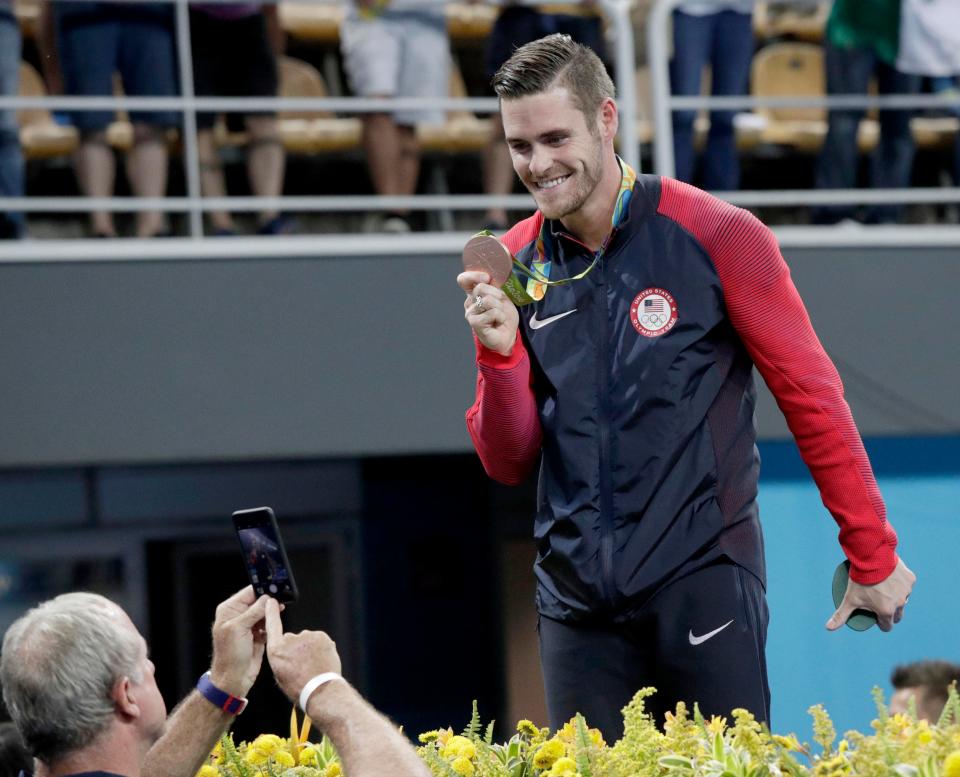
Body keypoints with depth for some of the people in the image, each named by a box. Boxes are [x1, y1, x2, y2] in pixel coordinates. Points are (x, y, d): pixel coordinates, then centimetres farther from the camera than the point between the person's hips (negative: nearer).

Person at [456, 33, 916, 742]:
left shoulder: (715, 235, -5)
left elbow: (811, 396, -1)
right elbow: (508, 463, 9)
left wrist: (872, 557, 0)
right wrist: (500, 353, -10)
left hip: (703, 577, -4)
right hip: (577, 595, 4)